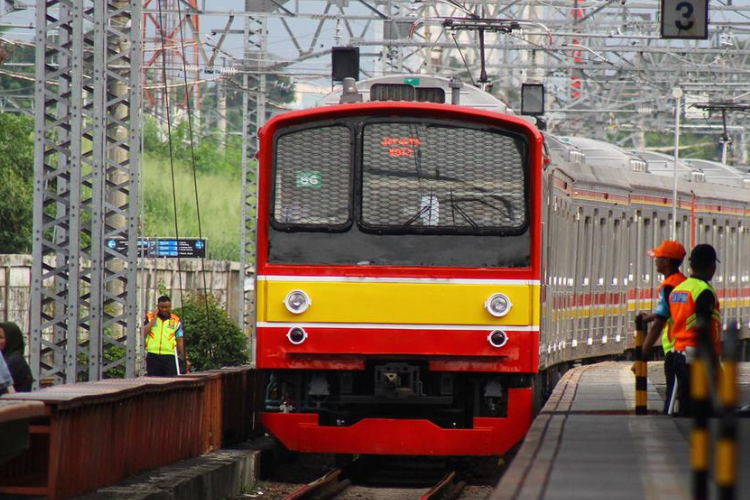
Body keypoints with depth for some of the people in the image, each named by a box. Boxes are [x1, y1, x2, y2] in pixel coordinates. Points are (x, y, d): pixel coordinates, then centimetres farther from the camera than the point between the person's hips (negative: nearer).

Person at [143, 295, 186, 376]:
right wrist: (154, 319, -8)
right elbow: (143, 332, -7)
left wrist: (183, 357, 5)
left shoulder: (176, 321, 9)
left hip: (169, 356, -1)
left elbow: (180, 340, 10)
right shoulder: (150, 317, 8)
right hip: (153, 355, 1)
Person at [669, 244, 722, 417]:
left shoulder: (676, 290, 13)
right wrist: (714, 365, -16)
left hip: (679, 355, 9)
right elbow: (704, 333, -18)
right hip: (699, 358, -8)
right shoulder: (704, 292, -13)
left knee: (686, 408, 10)